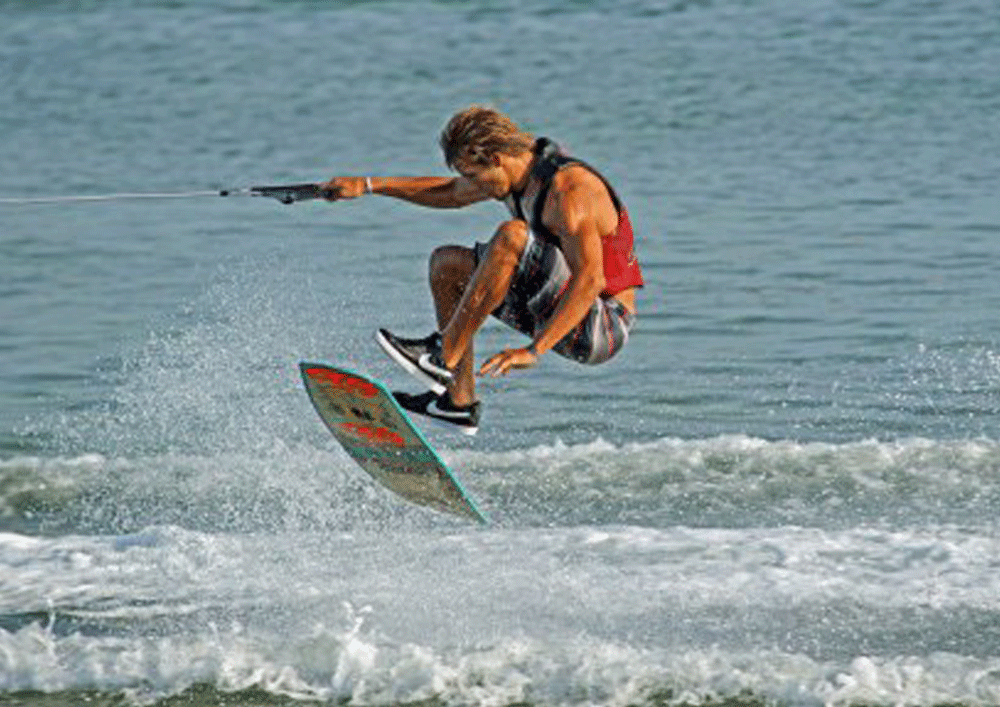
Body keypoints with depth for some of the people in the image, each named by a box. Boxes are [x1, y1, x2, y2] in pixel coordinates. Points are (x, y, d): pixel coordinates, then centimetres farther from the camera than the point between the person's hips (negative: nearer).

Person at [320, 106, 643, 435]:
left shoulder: (568, 188, -24)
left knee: (512, 235, -29)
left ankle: (443, 355, -21)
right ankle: (459, 402, 12)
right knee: (447, 263, 16)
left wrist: (534, 350, -42)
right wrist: (368, 185, 22)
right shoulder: (524, 172, 4)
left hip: (605, 327, -10)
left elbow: (590, 279, -35)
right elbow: (450, 192, 23)